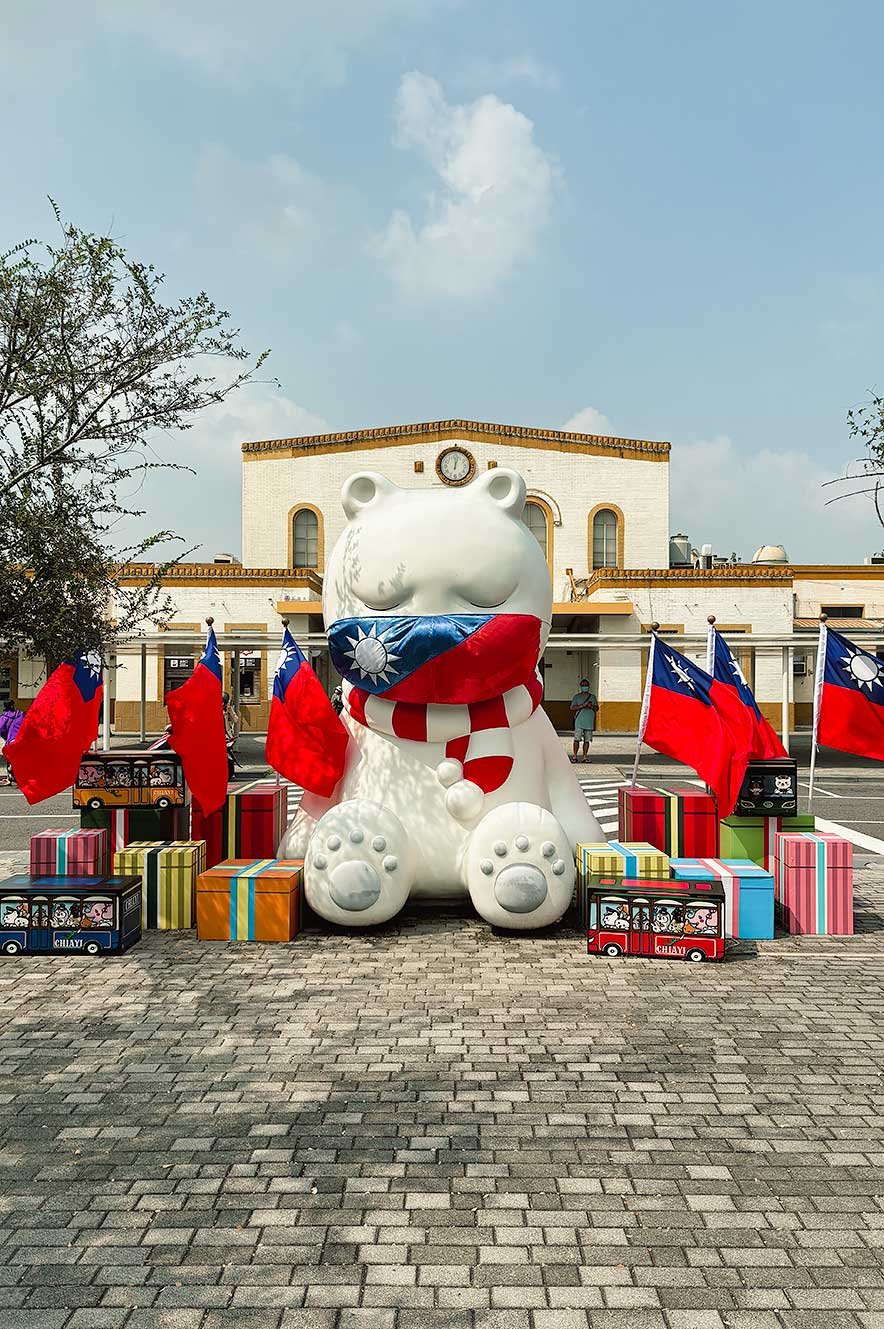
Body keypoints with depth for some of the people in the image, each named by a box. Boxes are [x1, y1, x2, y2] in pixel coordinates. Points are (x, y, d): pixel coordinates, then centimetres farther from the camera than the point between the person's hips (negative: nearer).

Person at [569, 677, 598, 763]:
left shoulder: (593, 697, 15)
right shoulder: (576, 696, 8)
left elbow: (597, 708, 15)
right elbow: (572, 708, -1)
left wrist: (591, 706, -7)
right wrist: (582, 706, -13)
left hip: (589, 721, 3)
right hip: (579, 721, -2)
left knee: (587, 740, 3)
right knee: (577, 739, -9)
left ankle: (585, 757, 8)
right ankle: (574, 756, -3)